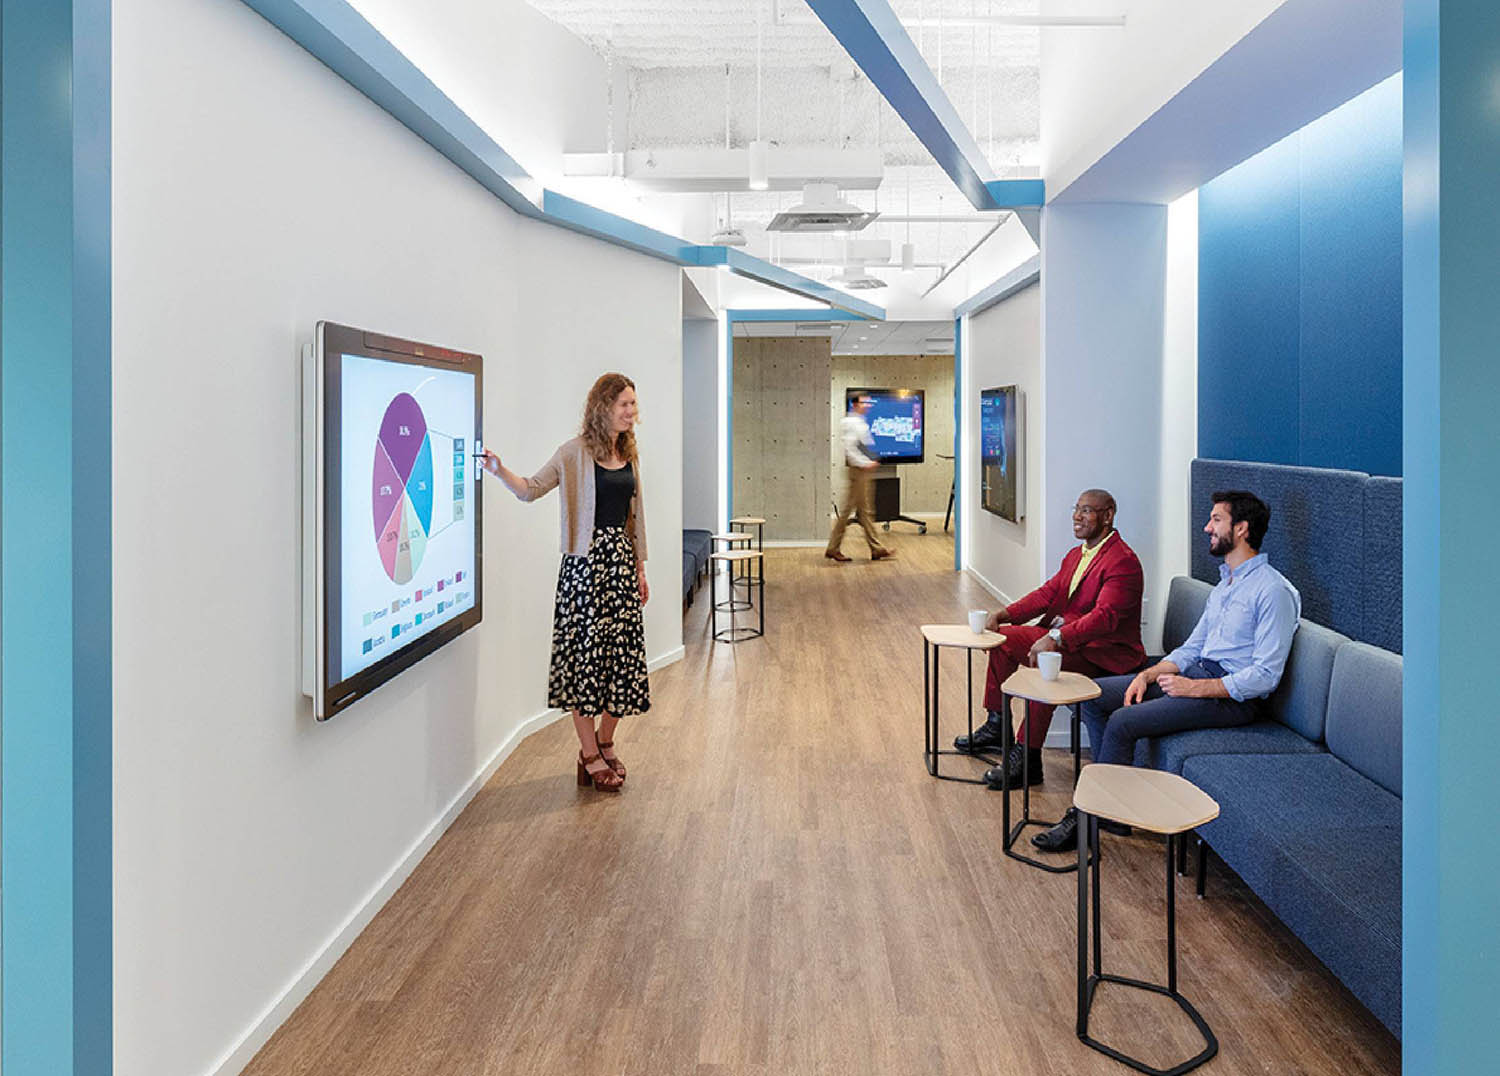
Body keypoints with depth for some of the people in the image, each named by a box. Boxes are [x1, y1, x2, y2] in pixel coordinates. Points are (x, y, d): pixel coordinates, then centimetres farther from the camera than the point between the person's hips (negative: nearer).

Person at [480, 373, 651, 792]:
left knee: (622, 652, 8)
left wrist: (640, 569, 17)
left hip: (621, 560, 6)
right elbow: (531, 489, -7)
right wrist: (500, 471, -27)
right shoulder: (575, 453, -5)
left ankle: (606, 744, 24)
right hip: (587, 561, -6)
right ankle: (589, 754, 9)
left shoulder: (629, 455, 12)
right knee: (586, 651, -2)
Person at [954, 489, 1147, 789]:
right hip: (1062, 636, 10)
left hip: (1104, 652, -10)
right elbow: (1048, 593, 9)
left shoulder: (1123, 562, -17)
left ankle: (1027, 759, -24)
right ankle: (997, 726, 14)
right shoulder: (1077, 554, 14)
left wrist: (1056, 638, -39)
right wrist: (1005, 613, -6)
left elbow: (1104, 617, -29)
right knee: (1005, 639, 4)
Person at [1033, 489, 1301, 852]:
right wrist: (1149, 675, 0)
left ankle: (1084, 820, -11)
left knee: (1123, 721, -25)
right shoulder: (1225, 584, 17)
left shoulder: (1273, 591, -14)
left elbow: (1264, 676, -20)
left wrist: (1196, 688, -22)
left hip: (1234, 696, -10)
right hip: (1197, 675, 10)